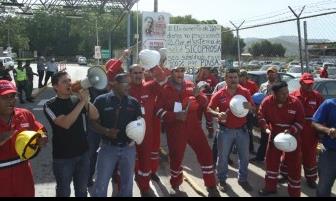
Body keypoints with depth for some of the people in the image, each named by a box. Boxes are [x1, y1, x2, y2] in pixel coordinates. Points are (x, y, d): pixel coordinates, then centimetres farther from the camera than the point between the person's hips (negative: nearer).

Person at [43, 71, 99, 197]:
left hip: (83, 153, 4)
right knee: (64, 191, 14)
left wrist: (86, 101, -22)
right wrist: (82, 102, -27)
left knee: (82, 190, 19)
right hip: (62, 157, -4)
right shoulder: (50, 105, -13)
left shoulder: (77, 100, 0)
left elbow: (95, 116, -7)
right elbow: (65, 123, -27)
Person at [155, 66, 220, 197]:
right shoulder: (165, 89, -3)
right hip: (175, 129, -3)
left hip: (193, 126, 3)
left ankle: (211, 187, 13)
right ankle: (175, 186, 29)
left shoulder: (190, 86, 7)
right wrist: (175, 116, -20)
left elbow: (204, 103, 8)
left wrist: (198, 95, -14)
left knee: (205, 153, 0)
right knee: (176, 157, 6)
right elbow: (158, 110, -7)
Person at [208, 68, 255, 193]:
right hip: (226, 130, -2)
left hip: (241, 129, 2)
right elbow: (209, 109, -3)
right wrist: (217, 114, -23)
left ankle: (243, 180, 30)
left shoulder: (245, 92, -1)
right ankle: (222, 180, 22)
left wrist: (250, 107, -20)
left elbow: (254, 109, 4)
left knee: (244, 157, 12)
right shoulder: (219, 94, -6)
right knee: (222, 157, 6)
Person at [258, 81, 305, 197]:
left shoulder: (295, 102, -19)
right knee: (271, 161, 14)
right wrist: (266, 128, -16)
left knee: (294, 165, 4)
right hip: (275, 136, 3)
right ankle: (270, 187, 34)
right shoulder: (267, 101, -14)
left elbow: (300, 122, -12)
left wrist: (291, 130, -27)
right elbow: (261, 116, 0)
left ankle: (294, 193, 19)